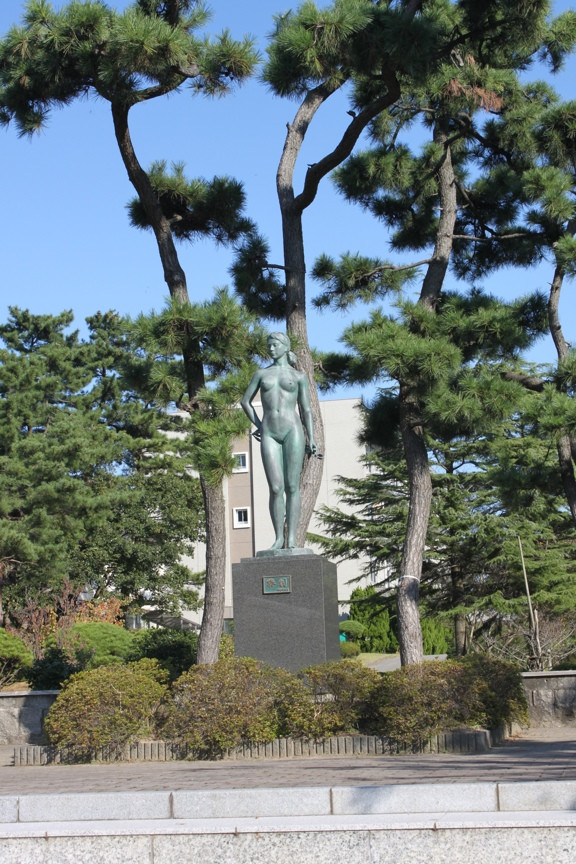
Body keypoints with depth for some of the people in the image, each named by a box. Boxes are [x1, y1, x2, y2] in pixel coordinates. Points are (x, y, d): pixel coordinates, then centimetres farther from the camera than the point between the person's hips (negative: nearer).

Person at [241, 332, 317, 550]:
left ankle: (292, 539, -5)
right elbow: (245, 401, 24)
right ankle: (279, 538, -2)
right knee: (276, 488, -5)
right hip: (269, 434, 2)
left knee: (292, 487, -4)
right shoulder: (262, 374, 16)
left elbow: (306, 409, 9)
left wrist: (311, 439, 1)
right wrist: (258, 424, 15)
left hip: (292, 431, -2)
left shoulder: (298, 376, 11)